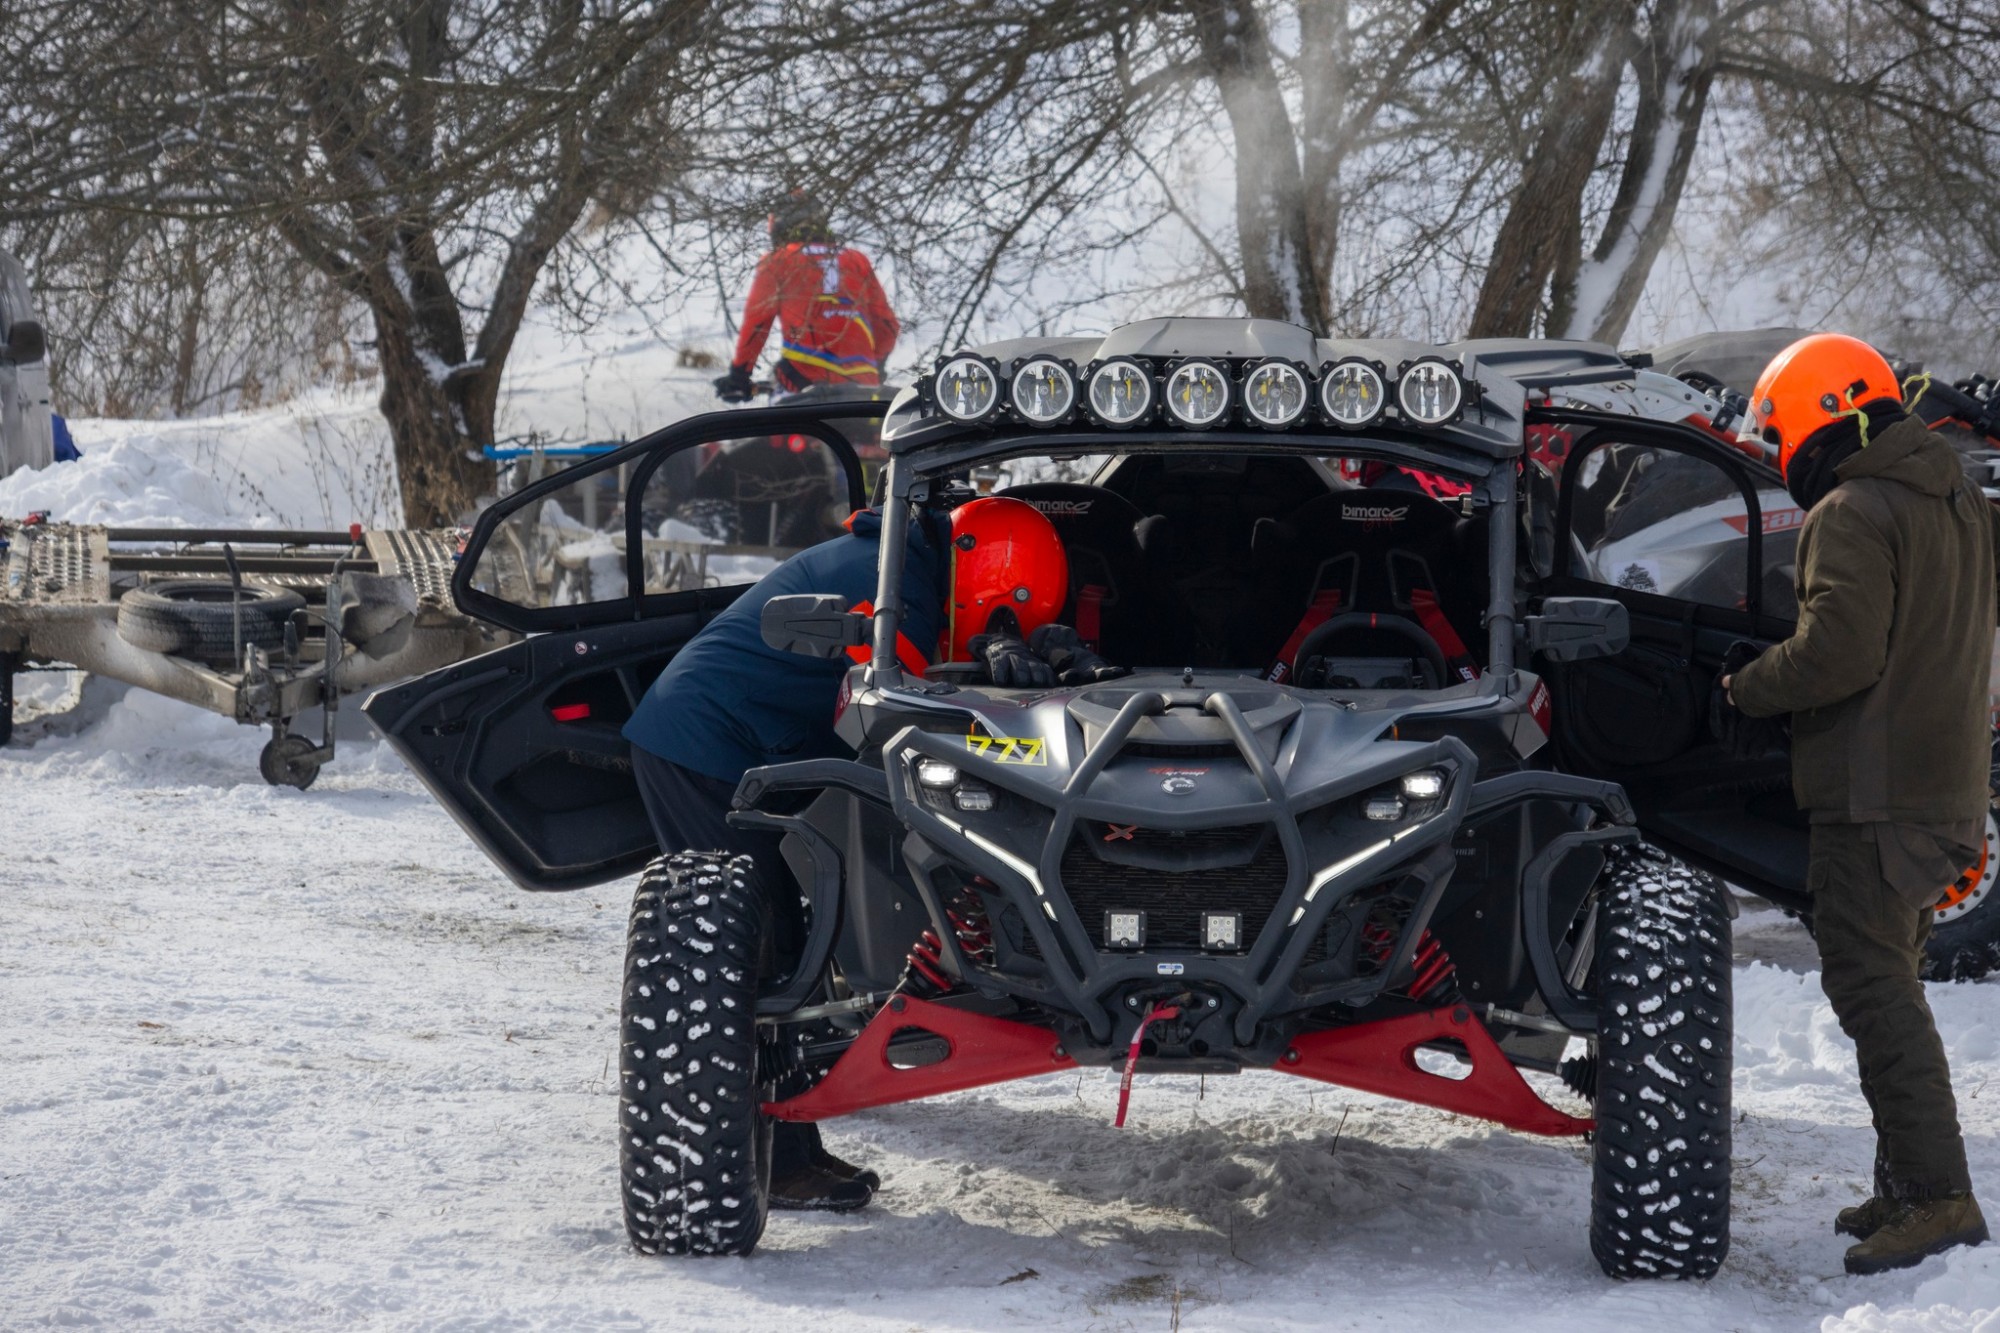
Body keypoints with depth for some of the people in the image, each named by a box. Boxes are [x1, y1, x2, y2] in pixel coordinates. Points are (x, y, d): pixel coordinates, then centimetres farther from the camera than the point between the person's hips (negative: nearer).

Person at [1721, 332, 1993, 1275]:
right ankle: (1905, 1186, 19)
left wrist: (1740, 690, -8)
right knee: (1891, 982, 16)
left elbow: (1837, 652, -22)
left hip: (1874, 794, -9)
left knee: (1872, 986, -9)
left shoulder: (1852, 513, -14)